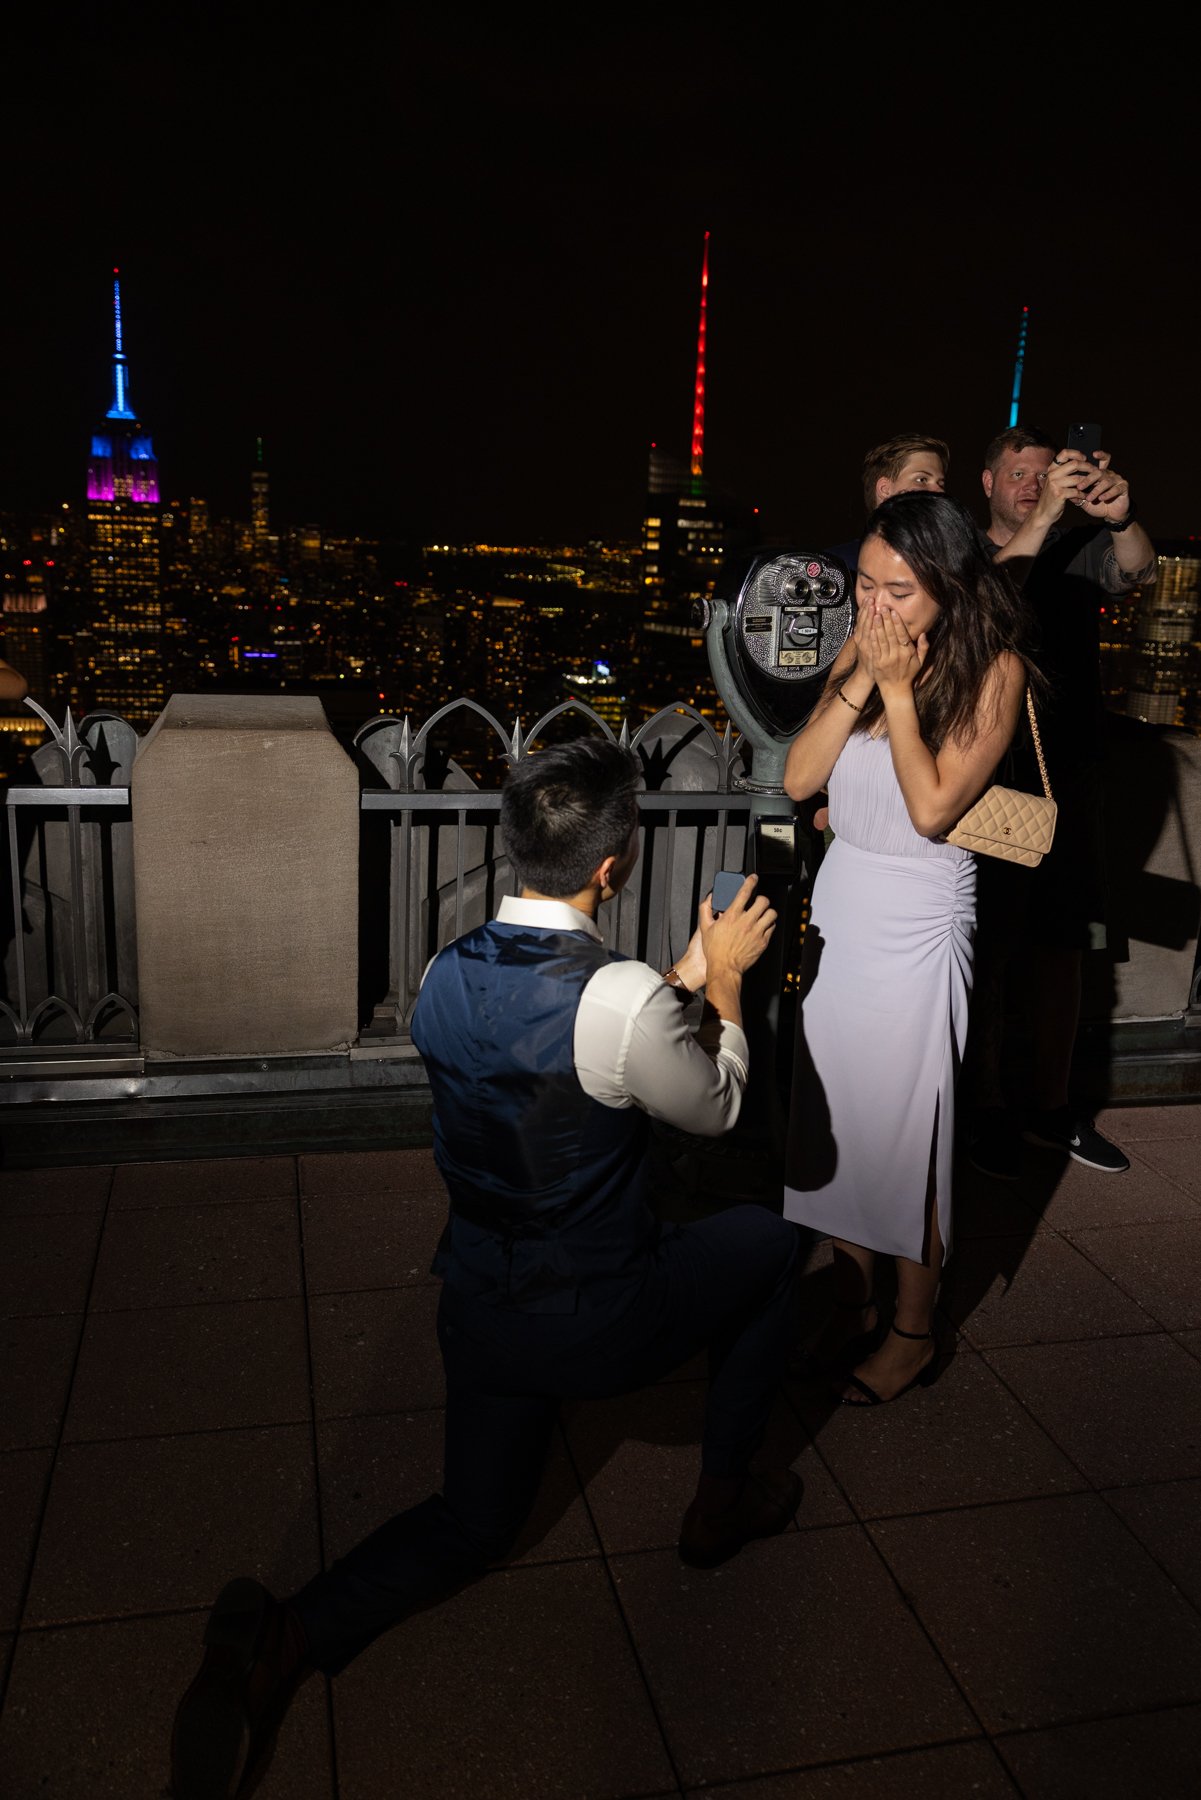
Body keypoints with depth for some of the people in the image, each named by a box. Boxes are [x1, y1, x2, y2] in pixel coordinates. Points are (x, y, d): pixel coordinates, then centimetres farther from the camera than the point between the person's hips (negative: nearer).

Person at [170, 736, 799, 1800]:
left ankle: (289, 1637, 0)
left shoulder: (449, 975, -5)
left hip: (477, 1307, 6)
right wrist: (723, 978, 7)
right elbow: (716, 1110, -5)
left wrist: (684, 981, 15)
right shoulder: (627, 1001, -26)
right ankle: (723, 1501, 33)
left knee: (473, 1523, 26)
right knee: (764, 1239, 21)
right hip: (595, 1328, -5)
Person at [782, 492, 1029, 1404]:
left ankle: (914, 1330, 23)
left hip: (918, 923, -6)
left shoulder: (993, 669, -11)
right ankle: (854, 1297, 31)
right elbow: (799, 777, -3)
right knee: (835, 1114, 13)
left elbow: (932, 808, -18)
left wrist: (899, 687, -16)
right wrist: (861, 679, -11)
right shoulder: (860, 651, 5)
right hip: (839, 902, 6)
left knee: (906, 1126, 4)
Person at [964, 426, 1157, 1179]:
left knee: (1062, 949, 10)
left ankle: (1052, 1105, 23)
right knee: (990, 955, 0)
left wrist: (1121, 517, -32)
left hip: (1070, 778, 4)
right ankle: (986, 1109, 13)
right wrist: (1045, 515, -34)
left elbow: (1138, 572, -10)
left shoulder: (1079, 552, 11)